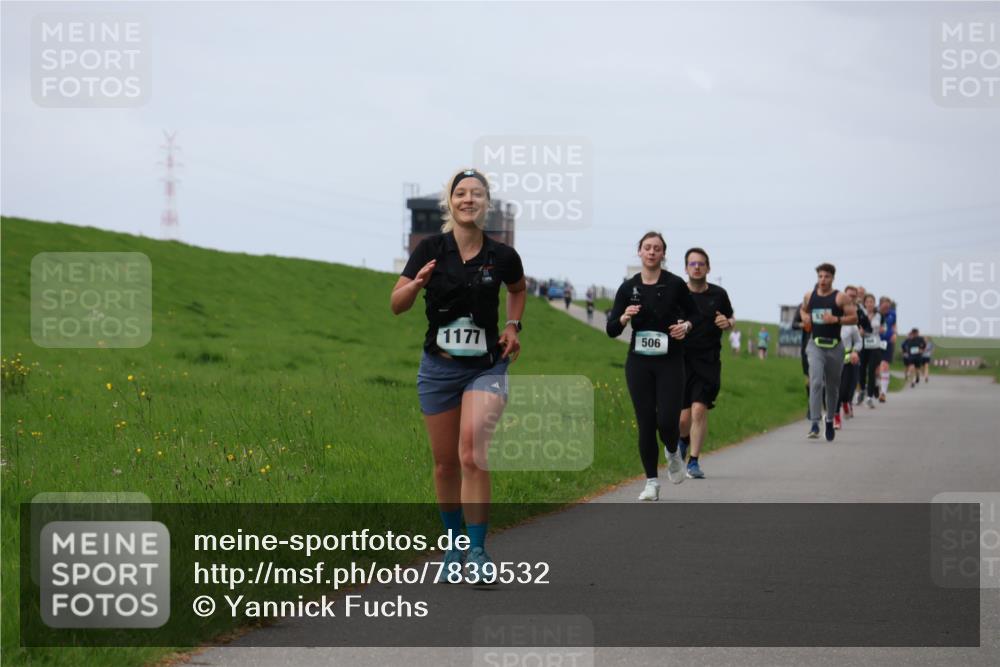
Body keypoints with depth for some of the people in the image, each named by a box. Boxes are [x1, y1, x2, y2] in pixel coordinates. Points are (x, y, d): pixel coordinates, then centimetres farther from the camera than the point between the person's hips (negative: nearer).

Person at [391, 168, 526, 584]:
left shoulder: (502, 257, -4)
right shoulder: (431, 249, -6)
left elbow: (518, 289, 19)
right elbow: (397, 305, -7)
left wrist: (513, 325, 4)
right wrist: (417, 284, -27)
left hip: (487, 366, -1)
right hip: (439, 366, 1)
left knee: (472, 456, -18)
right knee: (445, 463, 9)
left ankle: (476, 553, -13)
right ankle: (453, 546, 26)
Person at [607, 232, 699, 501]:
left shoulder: (675, 284, -2)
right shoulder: (628, 288, 3)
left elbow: (695, 314, 10)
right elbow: (611, 330, 2)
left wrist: (686, 326, -11)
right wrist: (624, 317, -18)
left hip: (670, 361, -2)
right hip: (639, 362, 2)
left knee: (667, 420, -12)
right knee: (645, 423, -1)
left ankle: (673, 453, 23)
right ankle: (651, 482, 8)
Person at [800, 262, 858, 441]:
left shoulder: (840, 298, -5)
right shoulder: (809, 296, 5)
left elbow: (854, 318, -6)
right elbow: (803, 309, 25)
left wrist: (836, 319, -20)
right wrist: (805, 317, 2)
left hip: (835, 346, 0)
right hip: (816, 344, 0)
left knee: (832, 387, 12)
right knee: (816, 382, -18)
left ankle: (830, 420, 33)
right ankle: (815, 423, -25)